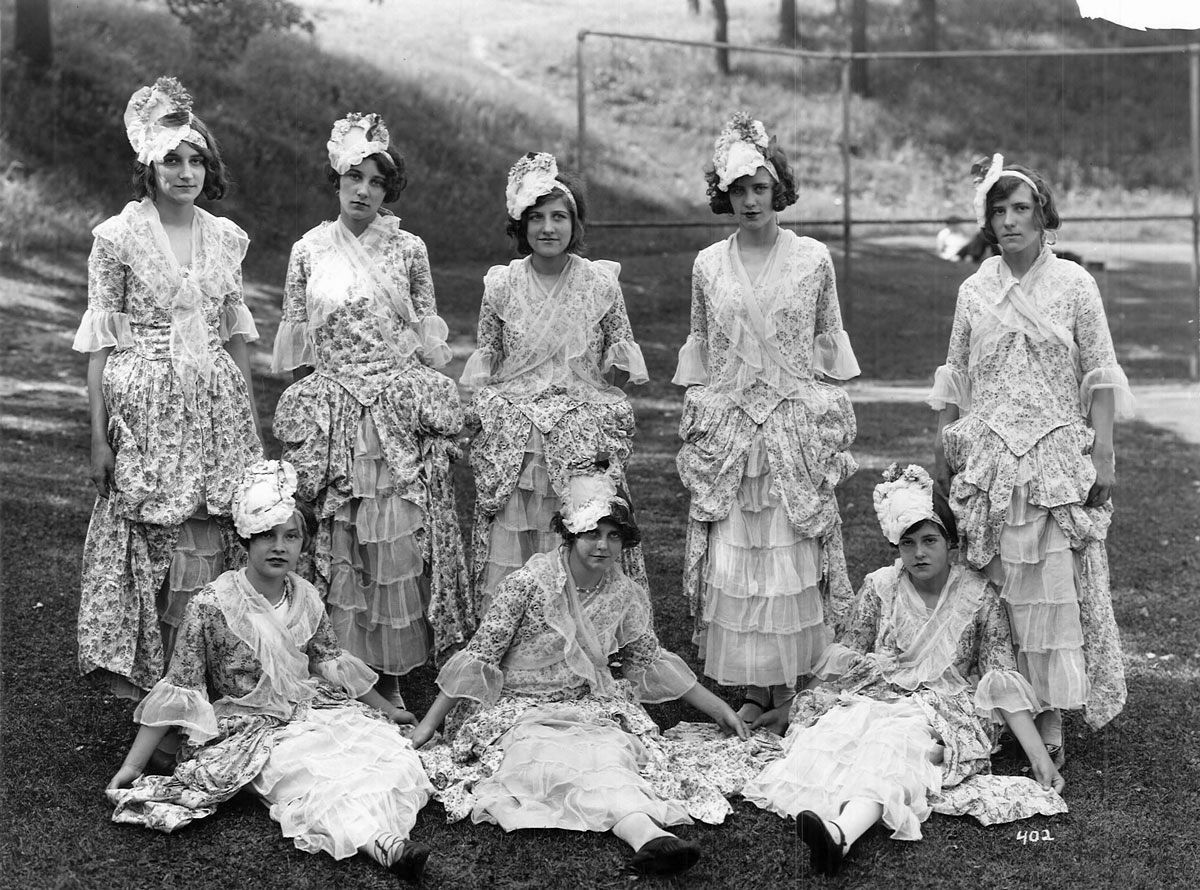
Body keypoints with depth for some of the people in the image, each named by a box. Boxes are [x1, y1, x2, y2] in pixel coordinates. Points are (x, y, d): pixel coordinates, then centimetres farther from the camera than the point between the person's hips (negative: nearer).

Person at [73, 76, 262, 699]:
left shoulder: (225, 238, 8)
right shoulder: (118, 237, -4)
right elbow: (101, 343, -4)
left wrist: (251, 422, 11)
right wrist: (99, 436, -7)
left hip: (217, 402, 4)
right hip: (146, 406, -4)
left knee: (217, 538, 3)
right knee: (149, 536, 0)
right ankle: (138, 671, 15)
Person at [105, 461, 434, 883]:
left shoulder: (305, 596, 0)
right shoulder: (212, 606, -17)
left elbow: (332, 662, 15)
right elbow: (178, 691, -13)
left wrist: (385, 709, 22)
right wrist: (131, 766, -14)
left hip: (309, 710, 6)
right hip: (250, 732, -6)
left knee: (387, 747, -17)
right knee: (313, 776, -31)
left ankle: (385, 840, -38)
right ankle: (384, 843, -44)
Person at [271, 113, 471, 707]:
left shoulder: (408, 250, 4)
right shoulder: (308, 251, 4)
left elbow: (430, 339, 8)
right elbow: (295, 344, 9)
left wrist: (433, 406, 4)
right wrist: (299, 419, 7)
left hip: (398, 413, 0)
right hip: (334, 416, 0)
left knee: (397, 542, -2)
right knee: (339, 542, 0)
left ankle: (391, 674, 8)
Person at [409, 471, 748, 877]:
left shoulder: (627, 595, 1)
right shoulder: (530, 581, -12)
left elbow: (650, 660, 15)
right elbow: (480, 655, -9)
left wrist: (717, 707, 15)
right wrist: (429, 722, -9)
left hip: (592, 706, 4)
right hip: (520, 707, -4)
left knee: (612, 749, -30)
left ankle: (647, 837, -53)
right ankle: (643, 831, -56)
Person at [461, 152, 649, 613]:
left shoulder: (601, 283, -1)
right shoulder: (501, 285, -1)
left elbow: (619, 362, 11)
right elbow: (485, 363, 9)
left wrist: (618, 365, -6)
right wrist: (479, 417, 2)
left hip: (585, 435, 0)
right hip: (514, 442, 0)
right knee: (511, 547, 2)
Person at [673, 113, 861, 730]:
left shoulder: (813, 260, 1)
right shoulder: (708, 266, 5)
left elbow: (829, 346, 6)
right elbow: (700, 353, 11)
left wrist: (833, 427, 2)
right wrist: (695, 425, 8)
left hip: (795, 426, -1)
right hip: (728, 431, 2)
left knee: (791, 556, 0)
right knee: (730, 559, 0)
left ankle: (789, 684, 11)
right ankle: (752, 688, 10)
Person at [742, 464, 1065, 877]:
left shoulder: (978, 596, 1)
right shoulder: (879, 586, 7)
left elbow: (1001, 682, -1)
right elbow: (846, 658, 11)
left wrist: (1039, 756, -10)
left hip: (941, 710, -3)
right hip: (871, 697, 3)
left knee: (895, 742, -37)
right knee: (834, 731, -32)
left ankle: (839, 831, -63)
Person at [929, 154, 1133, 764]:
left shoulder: (1073, 284, 0)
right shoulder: (974, 290, 8)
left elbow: (1100, 375, 0)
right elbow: (955, 378, 12)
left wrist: (1103, 455, -6)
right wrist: (942, 453, 9)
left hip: (1055, 456, -2)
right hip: (986, 456, 2)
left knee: (1052, 586, -4)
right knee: (993, 583, 3)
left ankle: (1052, 718, 4)